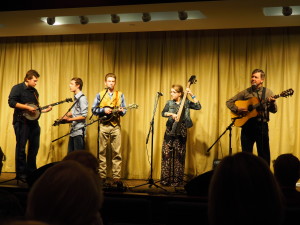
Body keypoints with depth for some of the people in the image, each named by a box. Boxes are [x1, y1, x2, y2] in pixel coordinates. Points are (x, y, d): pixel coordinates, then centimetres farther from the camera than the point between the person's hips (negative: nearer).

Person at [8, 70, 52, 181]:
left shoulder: (34, 91, 17)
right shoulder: (17, 88, -5)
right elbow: (11, 102, -17)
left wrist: (45, 110, 7)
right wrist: (27, 107, -19)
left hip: (33, 121, 7)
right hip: (21, 122, -7)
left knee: (34, 147, 9)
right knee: (21, 147, -2)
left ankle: (31, 172, 19)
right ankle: (21, 174, 3)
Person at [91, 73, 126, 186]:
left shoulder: (120, 95, 12)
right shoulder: (100, 95, 9)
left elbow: (124, 110, 11)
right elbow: (93, 110, 6)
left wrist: (121, 111, -11)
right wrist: (103, 110, -9)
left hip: (116, 125, 1)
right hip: (104, 125, 0)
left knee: (117, 152, -4)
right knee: (102, 151, 1)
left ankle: (116, 177, -4)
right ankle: (102, 176, 7)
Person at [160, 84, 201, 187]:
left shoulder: (186, 103, 5)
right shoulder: (169, 103, 8)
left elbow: (198, 107, -6)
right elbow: (163, 113, -4)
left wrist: (192, 95, -9)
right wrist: (171, 114, -22)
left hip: (181, 132, -1)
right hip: (170, 130, 1)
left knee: (179, 156, 0)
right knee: (167, 154, -2)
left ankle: (177, 180, 6)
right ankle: (166, 179, 5)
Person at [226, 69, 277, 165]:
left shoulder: (268, 92, 4)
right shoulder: (245, 92, 6)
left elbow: (274, 110, 1)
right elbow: (229, 102, 8)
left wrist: (272, 103, -21)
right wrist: (237, 109, -10)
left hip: (262, 125, -1)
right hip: (247, 125, 1)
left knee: (264, 153, 0)